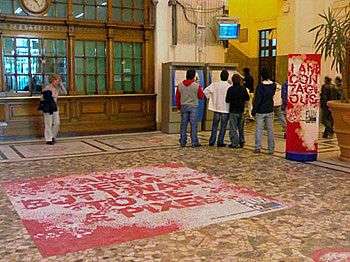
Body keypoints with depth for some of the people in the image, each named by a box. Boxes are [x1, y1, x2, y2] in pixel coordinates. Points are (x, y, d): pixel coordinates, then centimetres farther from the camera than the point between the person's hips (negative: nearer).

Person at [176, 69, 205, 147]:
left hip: (184, 106, 3)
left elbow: (177, 97, 8)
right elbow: (201, 96, 0)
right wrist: (201, 90, 18)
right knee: (193, 125, 2)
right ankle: (194, 142, 4)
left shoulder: (180, 85, 1)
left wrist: (178, 106, 21)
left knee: (183, 125, 8)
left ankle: (182, 142, 11)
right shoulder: (197, 85, -9)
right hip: (193, 106, -3)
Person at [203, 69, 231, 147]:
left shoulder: (215, 84, -3)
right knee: (223, 127, 6)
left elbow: (205, 91, -8)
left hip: (216, 108, 3)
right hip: (225, 109, -3)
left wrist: (210, 98, 3)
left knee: (214, 126, 13)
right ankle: (220, 142, 7)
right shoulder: (229, 86, -13)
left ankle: (212, 141, 15)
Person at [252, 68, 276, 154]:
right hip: (270, 111, 5)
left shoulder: (260, 86, -15)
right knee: (270, 130, 9)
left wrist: (254, 110, -7)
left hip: (260, 111, -4)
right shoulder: (273, 85, 1)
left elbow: (257, 100, -14)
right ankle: (271, 149, 11)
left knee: (259, 130, 3)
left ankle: (258, 148, 3)